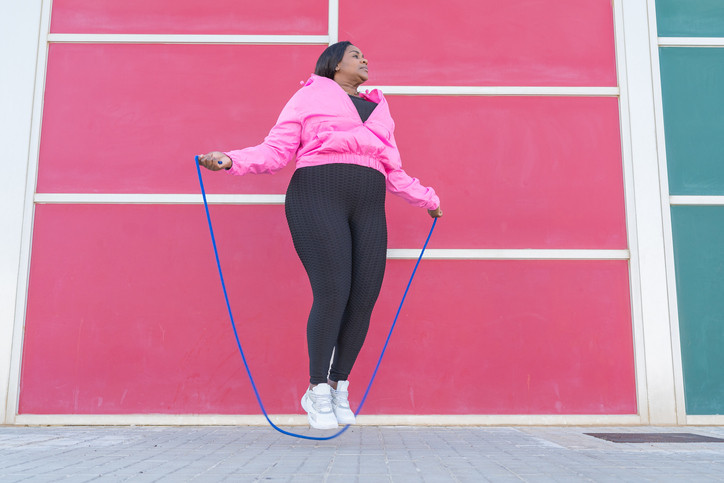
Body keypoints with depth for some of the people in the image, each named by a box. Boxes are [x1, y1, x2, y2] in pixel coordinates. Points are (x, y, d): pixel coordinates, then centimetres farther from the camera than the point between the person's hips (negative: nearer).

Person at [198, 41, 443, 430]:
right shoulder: (310, 96, 15)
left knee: (365, 296, -6)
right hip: (318, 196, -5)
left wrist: (426, 199, 36)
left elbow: (394, 173, 32)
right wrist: (231, 160, -10)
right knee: (332, 293, -16)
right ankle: (317, 391, -1)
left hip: (368, 207, 5)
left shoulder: (377, 109, 29)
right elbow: (277, 150, 5)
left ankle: (339, 387, 10)